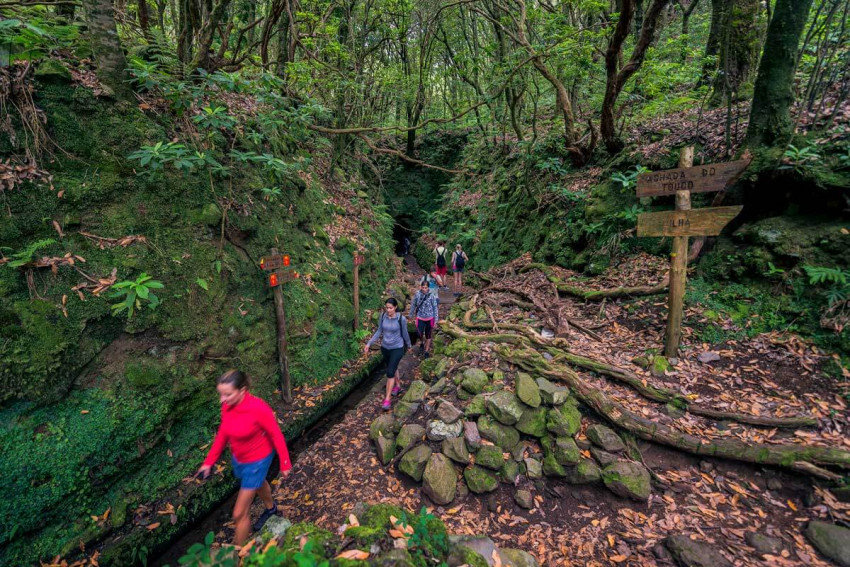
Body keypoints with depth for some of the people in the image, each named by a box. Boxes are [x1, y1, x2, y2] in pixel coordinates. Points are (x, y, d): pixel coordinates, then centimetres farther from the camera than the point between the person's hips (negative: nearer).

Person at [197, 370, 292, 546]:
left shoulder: (258, 408, -36)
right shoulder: (227, 406, -16)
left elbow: (276, 436, -23)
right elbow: (223, 433, 1)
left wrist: (285, 464, -13)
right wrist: (209, 462, 3)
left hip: (257, 461, -7)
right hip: (238, 458, 7)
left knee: (240, 513, 2)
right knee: (258, 484, 34)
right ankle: (271, 508, 65)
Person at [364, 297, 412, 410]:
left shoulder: (402, 319, -22)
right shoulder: (383, 316, -10)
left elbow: (405, 333, -6)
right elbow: (379, 331, -1)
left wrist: (408, 345, 11)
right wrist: (368, 344, -7)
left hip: (397, 348, -5)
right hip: (385, 347, 5)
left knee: (390, 373, -8)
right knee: (392, 367, 24)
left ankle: (387, 399, 6)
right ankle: (398, 385, 51)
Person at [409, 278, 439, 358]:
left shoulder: (431, 296, -15)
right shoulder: (417, 294, -11)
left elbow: (435, 308, -7)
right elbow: (413, 305, 3)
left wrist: (435, 321, -6)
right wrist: (411, 315, 12)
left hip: (429, 318, -1)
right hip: (420, 318, 1)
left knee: (428, 335, 11)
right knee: (420, 334, 2)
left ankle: (427, 351, 29)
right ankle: (422, 343, 37)